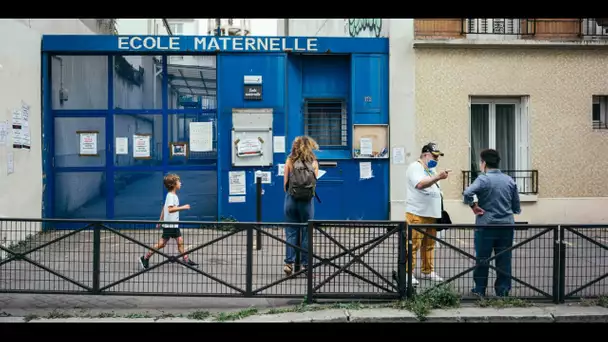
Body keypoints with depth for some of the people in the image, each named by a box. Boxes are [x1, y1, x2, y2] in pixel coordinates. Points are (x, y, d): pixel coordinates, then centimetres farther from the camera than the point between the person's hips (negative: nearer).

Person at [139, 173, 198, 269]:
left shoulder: (173, 195, 12)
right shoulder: (171, 196, -16)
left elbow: (164, 208, 19)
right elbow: (170, 209, -28)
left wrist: (160, 220, 23)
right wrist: (183, 207, -25)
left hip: (174, 224, 9)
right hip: (169, 225, -9)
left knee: (180, 241, 7)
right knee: (162, 243, -1)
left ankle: (186, 259, 10)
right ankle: (145, 258, 10)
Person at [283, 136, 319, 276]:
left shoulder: (290, 161, 2)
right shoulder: (314, 162, 3)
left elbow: (285, 183, 1)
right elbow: (315, 182, 5)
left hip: (291, 200, 0)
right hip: (307, 201, 0)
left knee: (291, 232, 6)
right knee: (307, 233, 8)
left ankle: (289, 263, 2)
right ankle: (306, 264, 12)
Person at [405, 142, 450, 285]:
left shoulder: (431, 169, 20)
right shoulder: (415, 167, -8)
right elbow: (420, 184, -26)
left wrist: (439, 212, 23)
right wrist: (438, 177, -34)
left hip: (432, 214, 9)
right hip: (417, 214, -9)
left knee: (429, 245, 13)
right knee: (413, 244, -7)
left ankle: (427, 271, 23)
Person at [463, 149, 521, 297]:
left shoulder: (483, 179, -9)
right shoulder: (509, 180, 8)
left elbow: (467, 193, -27)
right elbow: (516, 207, 12)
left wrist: (473, 206, -12)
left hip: (486, 225, -4)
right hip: (507, 225, 5)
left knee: (482, 259, 7)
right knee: (504, 260, 10)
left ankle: (480, 290, 16)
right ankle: (503, 291, 16)